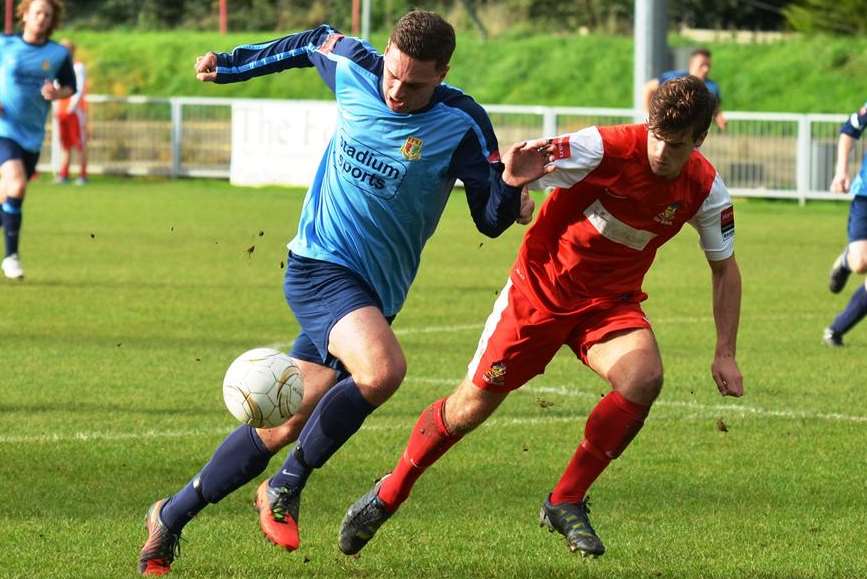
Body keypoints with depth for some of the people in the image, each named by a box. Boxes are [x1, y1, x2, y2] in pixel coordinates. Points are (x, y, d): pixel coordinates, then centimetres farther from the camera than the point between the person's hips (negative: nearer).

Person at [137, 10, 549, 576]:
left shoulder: (462, 124, -8)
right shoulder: (353, 68, -4)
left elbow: (490, 221, -5)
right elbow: (315, 41, 20)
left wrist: (511, 184, -26)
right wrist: (232, 65, 29)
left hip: (373, 293, 2)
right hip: (320, 266, -2)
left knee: (284, 428, 2)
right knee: (382, 369, -30)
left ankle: (170, 518, 20)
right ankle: (286, 488, -12)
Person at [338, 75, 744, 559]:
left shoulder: (704, 189, -11)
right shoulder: (604, 148, -24)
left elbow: (725, 268, 4)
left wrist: (725, 353, -1)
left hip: (610, 302, 3)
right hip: (542, 287, -3)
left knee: (644, 378, -27)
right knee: (472, 406, 0)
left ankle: (566, 503, -10)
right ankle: (388, 495, 25)